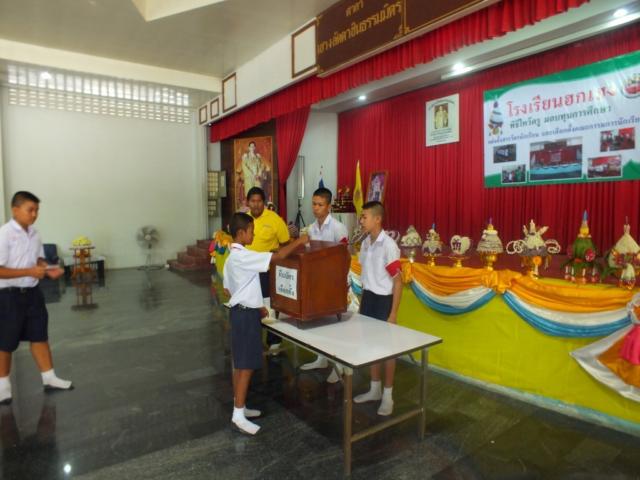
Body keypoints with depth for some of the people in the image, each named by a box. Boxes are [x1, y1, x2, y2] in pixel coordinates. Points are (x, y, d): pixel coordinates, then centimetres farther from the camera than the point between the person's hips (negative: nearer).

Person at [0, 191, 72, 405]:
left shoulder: (34, 234, 3)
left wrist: (48, 270, -5)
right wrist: (30, 271, -26)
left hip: (32, 292, 6)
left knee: (40, 335, 12)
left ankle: (49, 378, 22)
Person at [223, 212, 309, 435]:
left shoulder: (232, 257, 11)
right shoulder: (243, 256, -21)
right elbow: (278, 256, -27)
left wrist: (256, 306, 18)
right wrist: (299, 241, -14)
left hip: (242, 310, 10)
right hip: (246, 314, -10)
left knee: (240, 363, 16)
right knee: (246, 365, -2)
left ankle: (239, 407, 27)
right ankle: (238, 415, 7)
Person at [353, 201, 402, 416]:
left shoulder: (388, 246, -19)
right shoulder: (365, 243, 4)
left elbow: (398, 281, -16)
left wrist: (393, 313, -16)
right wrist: (362, 302, 16)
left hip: (383, 300, -7)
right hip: (368, 298, 7)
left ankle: (388, 395, 22)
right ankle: (375, 389, 33)